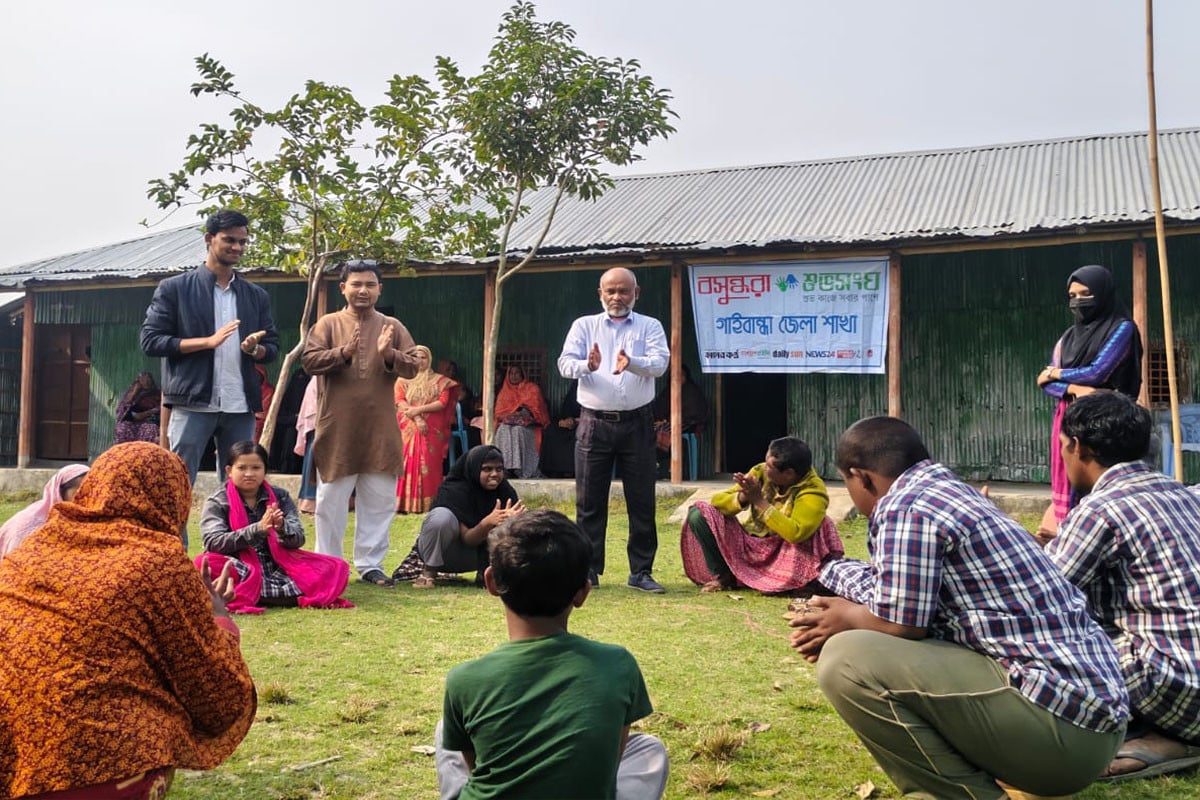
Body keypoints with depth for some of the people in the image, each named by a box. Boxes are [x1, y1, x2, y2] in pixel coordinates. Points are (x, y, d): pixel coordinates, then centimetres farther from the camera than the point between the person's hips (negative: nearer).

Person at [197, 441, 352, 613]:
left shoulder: (280, 497, 8)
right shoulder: (216, 502, 1)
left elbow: (298, 539, 0)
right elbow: (213, 542, -14)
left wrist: (282, 528, -24)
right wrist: (258, 529, -26)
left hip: (279, 567, 3)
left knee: (337, 567, -16)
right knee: (206, 564, -35)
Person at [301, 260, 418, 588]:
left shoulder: (393, 327, 8)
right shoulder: (328, 324, 3)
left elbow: (412, 367, 2)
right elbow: (309, 361, -6)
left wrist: (389, 354, -17)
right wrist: (344, 352, -21)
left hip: (380, 429, 2)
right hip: (337, 428, -2)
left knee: (379, 500, 5)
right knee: (331, 499, 5)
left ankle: (370, 564, 15)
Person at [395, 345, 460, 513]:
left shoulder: (439, 381, 12)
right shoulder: (402, 380, 14)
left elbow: (442, 402, 0)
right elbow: (400, 402, 1)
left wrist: (419, 409, -11)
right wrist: (416, 418, -13)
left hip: (432, 430, 0)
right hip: (408, 428, 0)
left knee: (430, 465, -7)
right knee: (407, 463, -8)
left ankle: (428, 504, -8)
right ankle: (404, 504, -11)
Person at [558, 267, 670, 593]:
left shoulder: (649, 326, 7)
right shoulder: (584, 325, 10)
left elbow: (660, 362, -10)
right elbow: (565, 363, -3)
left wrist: (631, 363, -31)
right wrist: (588, 365, -26)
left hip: (637, 423, 0)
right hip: (595, 423, 0)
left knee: (642, 500, 3)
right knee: (589, 501, 4)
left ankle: (641, 572, 13)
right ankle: (588, 570, 14)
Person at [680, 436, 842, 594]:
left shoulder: (813, 491, -20)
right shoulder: (760, 472, -8)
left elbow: (796, 534, -36)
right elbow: (718, 500, -8)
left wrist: (760, 501, -32)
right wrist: (741, 498, -30)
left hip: (783, 555, -4)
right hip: (749, 547, 4)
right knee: (699, 513, -13)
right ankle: (723, 576, -6)